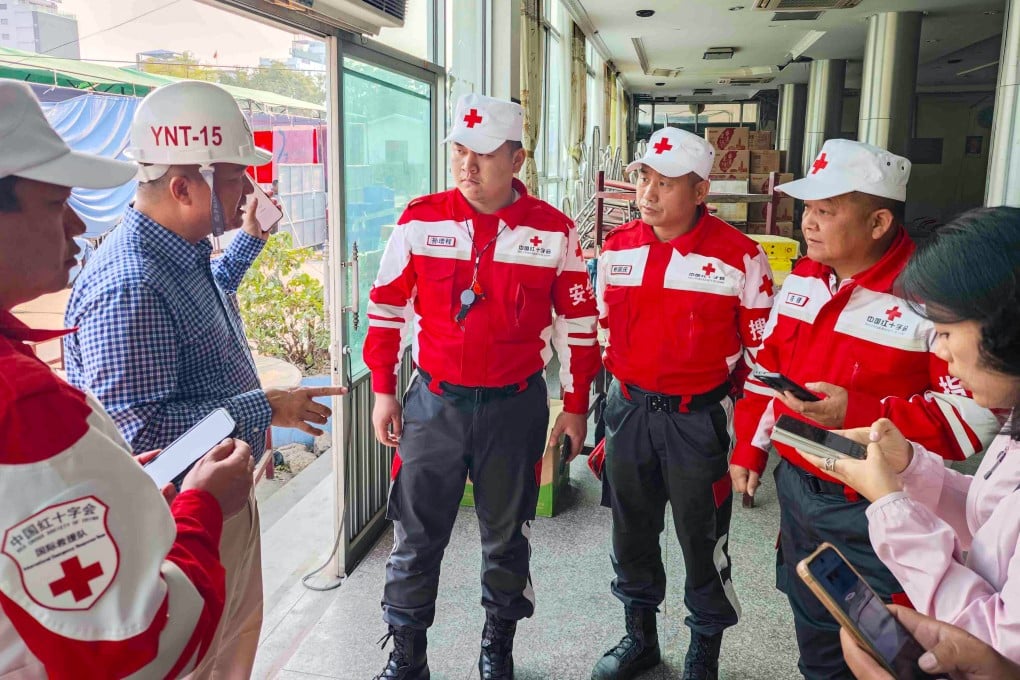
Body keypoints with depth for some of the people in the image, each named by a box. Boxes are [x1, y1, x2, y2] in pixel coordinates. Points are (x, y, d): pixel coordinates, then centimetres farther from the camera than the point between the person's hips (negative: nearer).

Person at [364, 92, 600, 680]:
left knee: (507, 537, 15)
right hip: (434, 402, 1)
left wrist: (576, 406, 4)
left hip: (516, 407, 0)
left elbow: (577, 323, 2)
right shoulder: (420, 220, -4)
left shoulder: (554, 231, -5)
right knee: (416, 536, 10)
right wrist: (384, 391, 4)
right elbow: (388, 309, 4)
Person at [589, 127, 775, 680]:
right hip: (628, 411, 4)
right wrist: (596, 404, 13)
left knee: (702, 542, 9)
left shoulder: (739, 256, -11)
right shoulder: (616, 248, 2)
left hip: (699, 419, -4)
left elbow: (763, 352, -5)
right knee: (631, 533, 17)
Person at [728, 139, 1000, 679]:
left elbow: (975, 416, -23)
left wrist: (858, 413, -32)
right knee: (813, 635, 26)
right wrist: (748, 450, 11)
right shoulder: (802, 279, 2)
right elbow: (767, 371, 12)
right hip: (795, 488, 6)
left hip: (873, 512, -6)